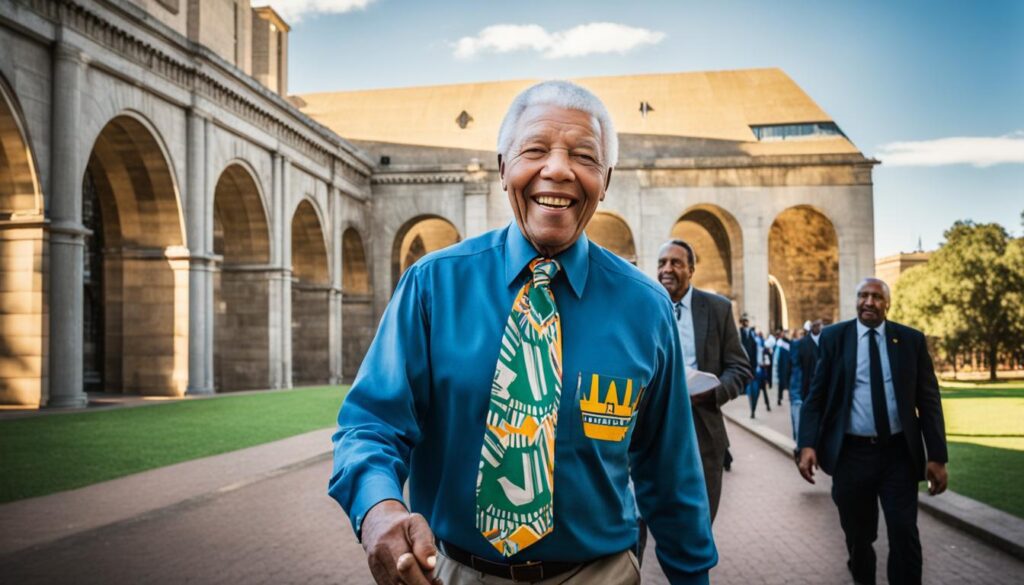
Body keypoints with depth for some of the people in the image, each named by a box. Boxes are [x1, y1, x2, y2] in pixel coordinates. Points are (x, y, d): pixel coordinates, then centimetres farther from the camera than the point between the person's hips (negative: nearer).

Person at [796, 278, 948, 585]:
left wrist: (937, 456, -3)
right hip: (851, 453, 0)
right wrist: (807, 444, -12)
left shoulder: (912, 339, 4)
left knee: (905, 536, -1)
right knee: (858, 536, 13)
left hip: (899, 454, 0)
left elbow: (928, 400, 3)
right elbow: (816, 396, 0)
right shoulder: (833, 337, 2)